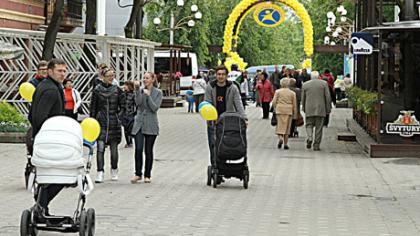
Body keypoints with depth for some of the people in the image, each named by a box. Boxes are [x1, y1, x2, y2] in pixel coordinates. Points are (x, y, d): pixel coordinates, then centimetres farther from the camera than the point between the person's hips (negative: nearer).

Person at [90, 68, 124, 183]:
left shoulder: (117, 90, 5)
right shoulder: (97, 90, 3)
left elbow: (122, 106, 10)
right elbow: (93, 107, 6)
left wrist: (119, 117, -1)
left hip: (114, 123, 1)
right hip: (101, 122, -1)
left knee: (114, 147, 8)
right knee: (100, 148, -10)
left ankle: (114, 171, 25)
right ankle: (100, 173, -11)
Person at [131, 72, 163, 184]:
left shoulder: (158, 92, 1)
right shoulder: (140, 91, 7)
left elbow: (155, 108, -9)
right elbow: (138, 102, -10)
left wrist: (148, 95, -14)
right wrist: (138, 89, -16)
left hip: (150, 125, -1)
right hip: (139, 124, 1)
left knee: (148, 151, 3)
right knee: (138, 149, -10)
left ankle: (147, 175, 14)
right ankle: (138, 173, 1)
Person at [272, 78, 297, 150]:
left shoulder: (278, 91, 1)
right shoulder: (292, 93, 3)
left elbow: (274, 102, -4)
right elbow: (294, 105, 4)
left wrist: (275, 109, 12)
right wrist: (295, 115, 9)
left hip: (279, 110, -1)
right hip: (289, 111, 1)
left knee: (280, 125, 5)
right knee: (287, 127, 6)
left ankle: (280, 138, -21)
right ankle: (285, 143, 6)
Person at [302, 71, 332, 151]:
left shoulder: (305, 85, 5)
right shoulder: (324, 83, 1)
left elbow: (303, 98, 9)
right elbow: (328, 97, -1)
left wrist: (304, 109, 21)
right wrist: (328, 109, 5)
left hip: (309, 110, 1)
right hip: (320, 110, -1)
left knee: (309, 125, 11)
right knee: (319, 127, 5)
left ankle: (310, 138, -16)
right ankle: (316, 145, 4)